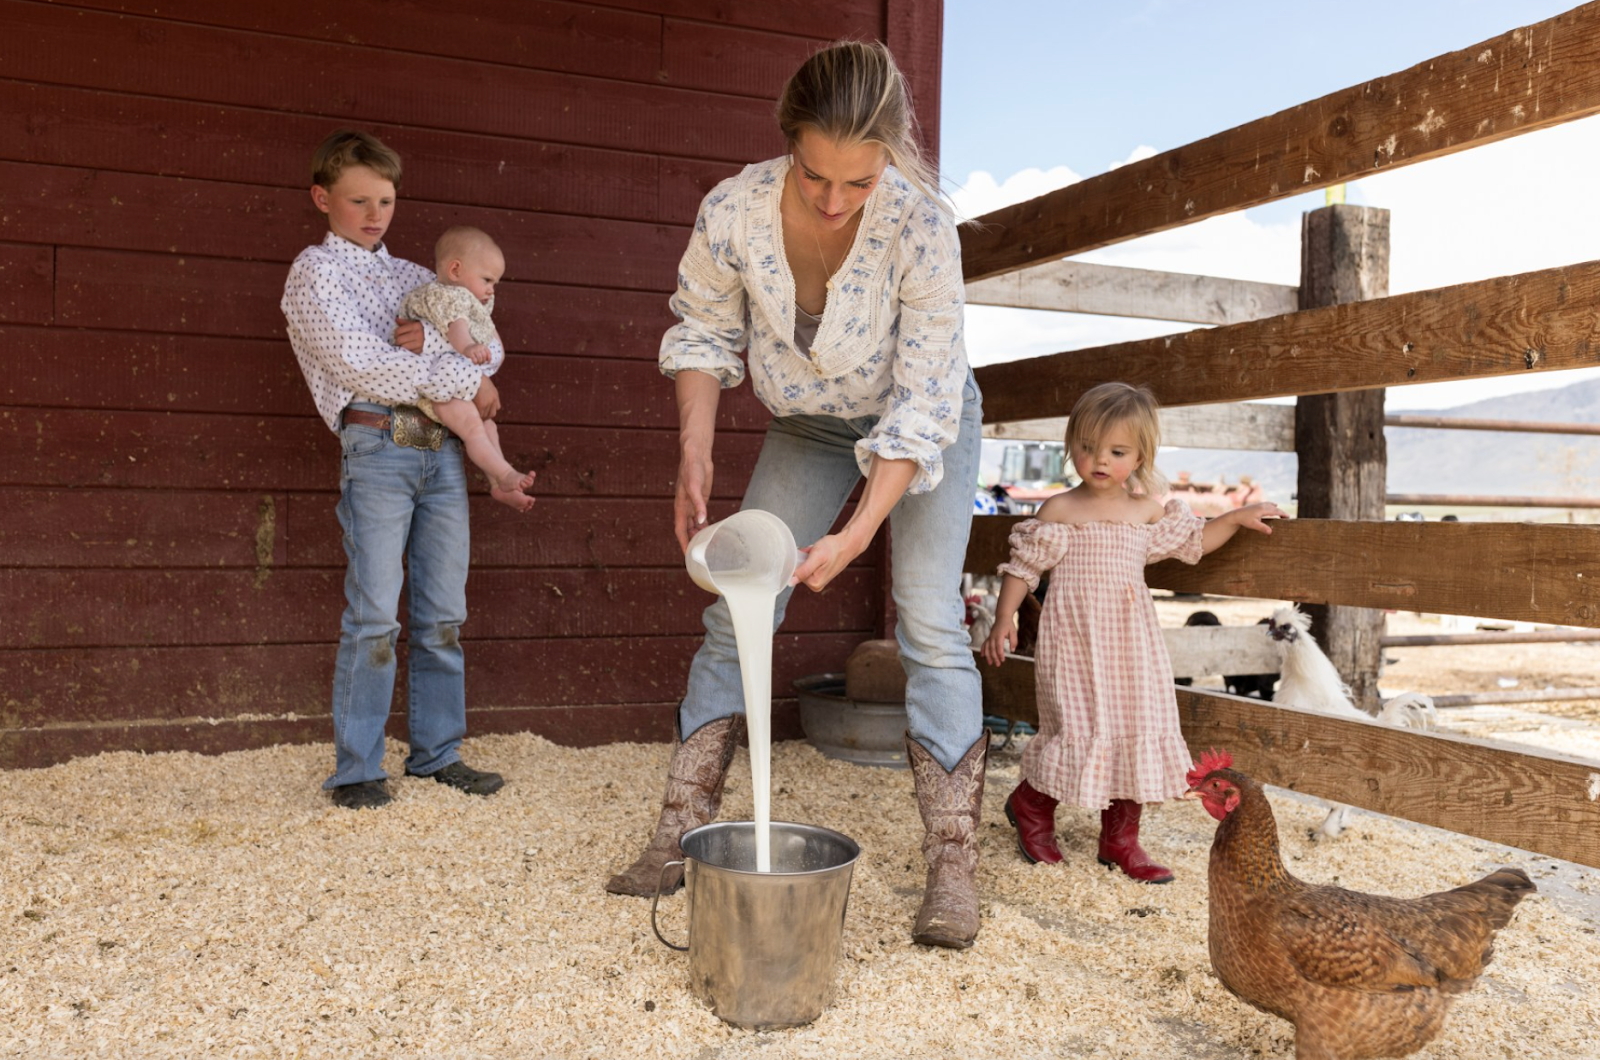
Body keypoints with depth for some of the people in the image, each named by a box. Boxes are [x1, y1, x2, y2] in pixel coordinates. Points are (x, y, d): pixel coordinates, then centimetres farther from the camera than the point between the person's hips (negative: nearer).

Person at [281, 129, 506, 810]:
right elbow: (361, 365, -11)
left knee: (445, 615, 6)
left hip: (443, 448, 6)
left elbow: (492, 348, 16)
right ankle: (356, 770, 3)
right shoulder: (315, 272, 4)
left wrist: (433, 341, -5)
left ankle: (437, 753, 15)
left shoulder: (414, 277, 22)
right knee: (374, 614, -7)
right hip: (377, 446, -5)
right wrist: (465, 378, -7)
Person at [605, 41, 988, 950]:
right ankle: (682, 831, 9)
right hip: (808, 429, 3)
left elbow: (921, 405, -28)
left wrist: (858, 535, -35)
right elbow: (705, 334, -6)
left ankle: (954, 864, -6)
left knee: (931, 626, -14)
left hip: (922, 429, -3)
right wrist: (696, 455, -18)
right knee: (734, 612, -2)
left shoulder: (921, 226, -32)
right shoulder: (734, 213, -25)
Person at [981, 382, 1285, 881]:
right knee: (1080, 727, -7)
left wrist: (1236, 517, 14)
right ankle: (1031, 804, 20)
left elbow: (1193, 540, 25)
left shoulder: (1149, 512, 8)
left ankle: (1120, 839, 19)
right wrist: (1004, 620, -9)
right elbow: (1022, 565, -2)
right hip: (1074, 642, -5)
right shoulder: (1060, 510, -4)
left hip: (1132, 647, 5)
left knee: (1139, 730, 5)